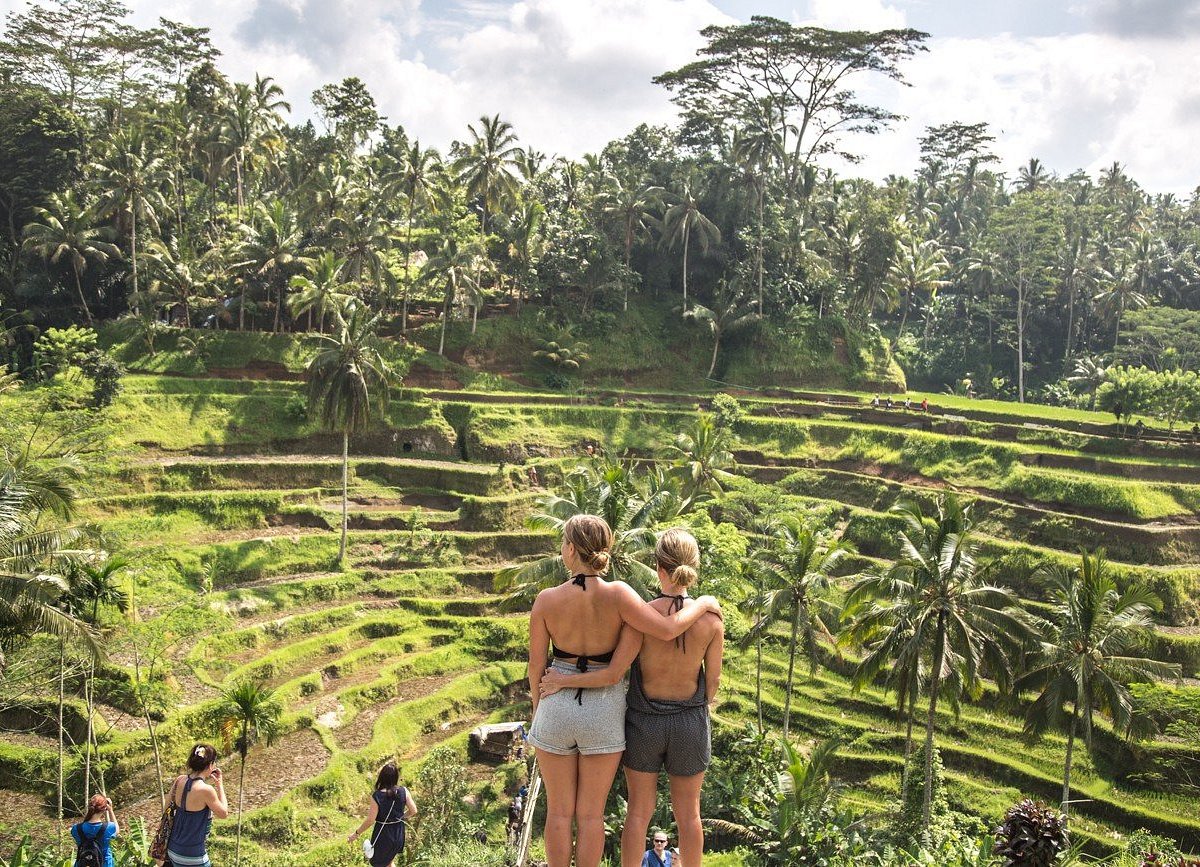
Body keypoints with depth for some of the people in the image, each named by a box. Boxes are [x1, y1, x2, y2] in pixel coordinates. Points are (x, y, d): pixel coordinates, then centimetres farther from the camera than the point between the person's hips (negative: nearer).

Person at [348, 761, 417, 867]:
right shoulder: (404, 792, -15)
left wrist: (356, 833, -5)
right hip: (398, 835, 4)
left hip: (382, 836, -4)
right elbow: (413, 811, -7)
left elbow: (370, 820, -19)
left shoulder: (376, 796, -24)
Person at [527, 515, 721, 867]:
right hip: (604, 709, 0)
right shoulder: (617, 594, -17)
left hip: (557, 706, 0)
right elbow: (667, 629, -22)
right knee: (591, 814, 12)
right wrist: (702, 603, -4)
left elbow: (536, 664, -4)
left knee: (559, 811, 14)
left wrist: (537, 705, 13)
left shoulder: (546, 600, -12)